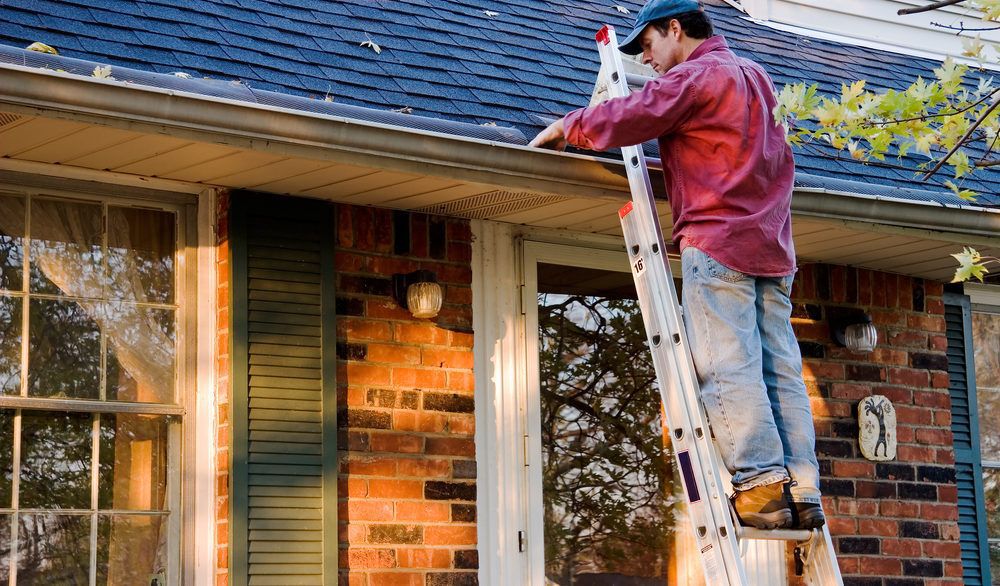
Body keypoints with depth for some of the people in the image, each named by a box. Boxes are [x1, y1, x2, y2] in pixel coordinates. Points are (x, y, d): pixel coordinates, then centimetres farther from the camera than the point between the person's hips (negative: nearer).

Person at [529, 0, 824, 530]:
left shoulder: (694, 76, -4)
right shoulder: (755, 76, 23)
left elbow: (626, 119, -11)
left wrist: (566, 127, 3)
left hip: (717, 241, -8)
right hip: (771, 246, 8)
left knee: (728, 367, -10)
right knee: (780, 370, 2)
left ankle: (762, 485, -16)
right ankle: (802, 493, -4)